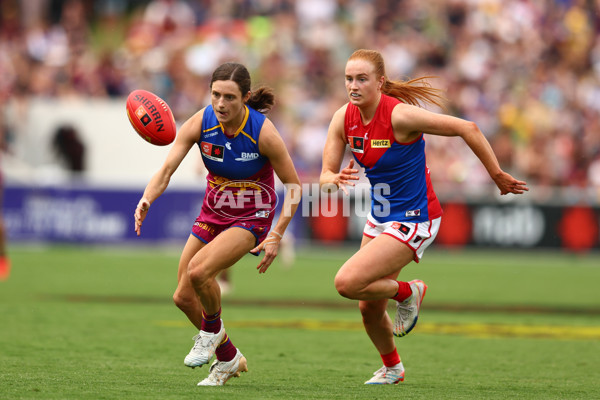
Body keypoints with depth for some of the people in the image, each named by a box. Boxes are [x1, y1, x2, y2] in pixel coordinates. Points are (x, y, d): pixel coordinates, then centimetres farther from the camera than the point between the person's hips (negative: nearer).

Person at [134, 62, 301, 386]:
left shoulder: (263, 132, -24)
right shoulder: (200, 123, -16)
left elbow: (293, 186, -14)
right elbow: (166, 170, -20)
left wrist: (276, 235, -21)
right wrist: (147, 200, -41)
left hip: (251, 217, -5)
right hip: (214, 212, 5)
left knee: (198, 271, -28)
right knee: (184, 297, 5)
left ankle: (212, 330, 4)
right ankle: (229, 359, 28)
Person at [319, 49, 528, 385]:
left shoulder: (399, 115, -24)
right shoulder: (344, 118, -5)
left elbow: (466, 128, -19)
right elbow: (325, 177, -2)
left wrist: (498, 176, -13)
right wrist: (337, 180, -27)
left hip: (413, 219, -7)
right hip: (381, 217, 7)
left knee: (347, 283, -21)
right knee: (370, 309, 13)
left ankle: (408, 292, 7)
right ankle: (392, 367, 42)